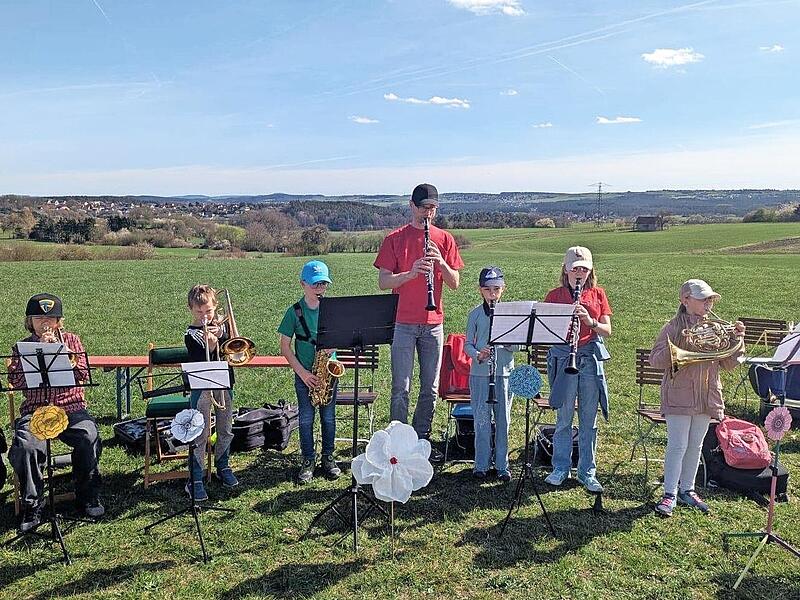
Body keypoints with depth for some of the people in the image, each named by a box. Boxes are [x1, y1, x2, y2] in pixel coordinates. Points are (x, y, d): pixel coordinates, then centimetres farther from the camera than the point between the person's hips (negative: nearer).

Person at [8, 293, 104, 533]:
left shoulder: (71, 340, 13)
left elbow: (83, 374, -1)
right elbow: (15, 380, -5)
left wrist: (60, 349, -9)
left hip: (71, 408, 0)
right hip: (34, 411, 0)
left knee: (89, 437, -28)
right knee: (25, 446, -29)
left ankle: (88, 496, -8)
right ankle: (31, 507, -11)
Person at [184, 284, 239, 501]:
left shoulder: (223, 326, 7)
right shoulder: (191, 334, -5)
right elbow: (200, 363, -15)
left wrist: (221, 335, -18)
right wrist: (211, 344, -29)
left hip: (224, 384, 4)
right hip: (202, 386, -4)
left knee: (225, 430, 15)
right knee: (200, 435, -5)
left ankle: (223, 467, 34)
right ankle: (195, 480, 3)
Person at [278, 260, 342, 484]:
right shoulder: (295, 311, -5)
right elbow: (285, 346, -4)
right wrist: (302, 372, -12)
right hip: (304, 373, -1)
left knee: (328, 416, 10)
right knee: (306, 418, 7)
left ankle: (328, 457, 26)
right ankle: (308, 460, 21)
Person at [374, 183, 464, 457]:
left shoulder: (444, 239, 8)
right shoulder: (395, 239, 1)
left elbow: (454, 284, 4)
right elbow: (383, 282, -6)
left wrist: (441, 262, -14)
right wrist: (411, 272, -22)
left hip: (433, 323, 3)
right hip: (403, 323, -3)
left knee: (430, 389, 10)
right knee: (401, 389, 1)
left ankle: (422, 439, 24)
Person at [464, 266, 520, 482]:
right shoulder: (475, 314, 2)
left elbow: (517, 346, 2)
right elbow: (468, 344, 4)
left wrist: (507, 341, -19)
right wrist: (478, 355, -16)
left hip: (504, 371, 1)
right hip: (480, 373, 0)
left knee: (503, 419, 7)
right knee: (482, 419, 4)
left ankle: (502, 464, 19)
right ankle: (481, 464, 16)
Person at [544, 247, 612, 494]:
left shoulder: (597, 294, 9)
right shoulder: (555, 295, 4)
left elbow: (607, 330, 5)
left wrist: (590, 320, -14)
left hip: (591, 357, 2)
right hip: (563, 356, -1)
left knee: (589, 419, 7)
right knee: (564, 417, 4)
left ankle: (587, 472, 18)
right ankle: (561, 468, 19)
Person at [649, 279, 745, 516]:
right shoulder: (674, 328, -8)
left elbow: (728, 364, 8)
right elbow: (655, 360, -14)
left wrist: (737, 340, -6)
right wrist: (675, 348, -29)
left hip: (707, 396, 5)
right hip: (679, 396, -5)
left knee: (695, 446, 14)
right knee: (677, 446, -3)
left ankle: (686, 490, 27)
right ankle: (670, 494, 7)